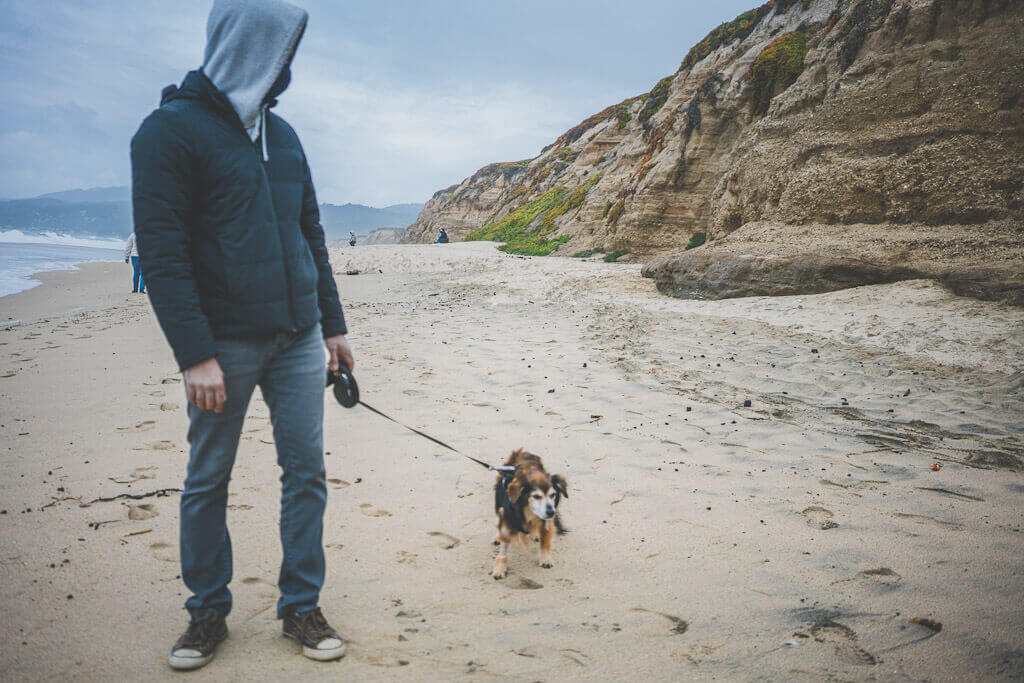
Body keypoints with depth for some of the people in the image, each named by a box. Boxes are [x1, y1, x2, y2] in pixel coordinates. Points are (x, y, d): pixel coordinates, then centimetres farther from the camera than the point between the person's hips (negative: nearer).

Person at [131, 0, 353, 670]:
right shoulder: (171, 129, -6)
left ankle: (302, 607, 18)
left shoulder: (281, 132, 14)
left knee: (307, 471, 5)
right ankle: (208, 614, 23)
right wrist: (195, 354, -18)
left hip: (297, 338, 6)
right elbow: (161, 251, -12)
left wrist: (333, 325, 15)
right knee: (208, 481, 6)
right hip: (225, 342, -5)